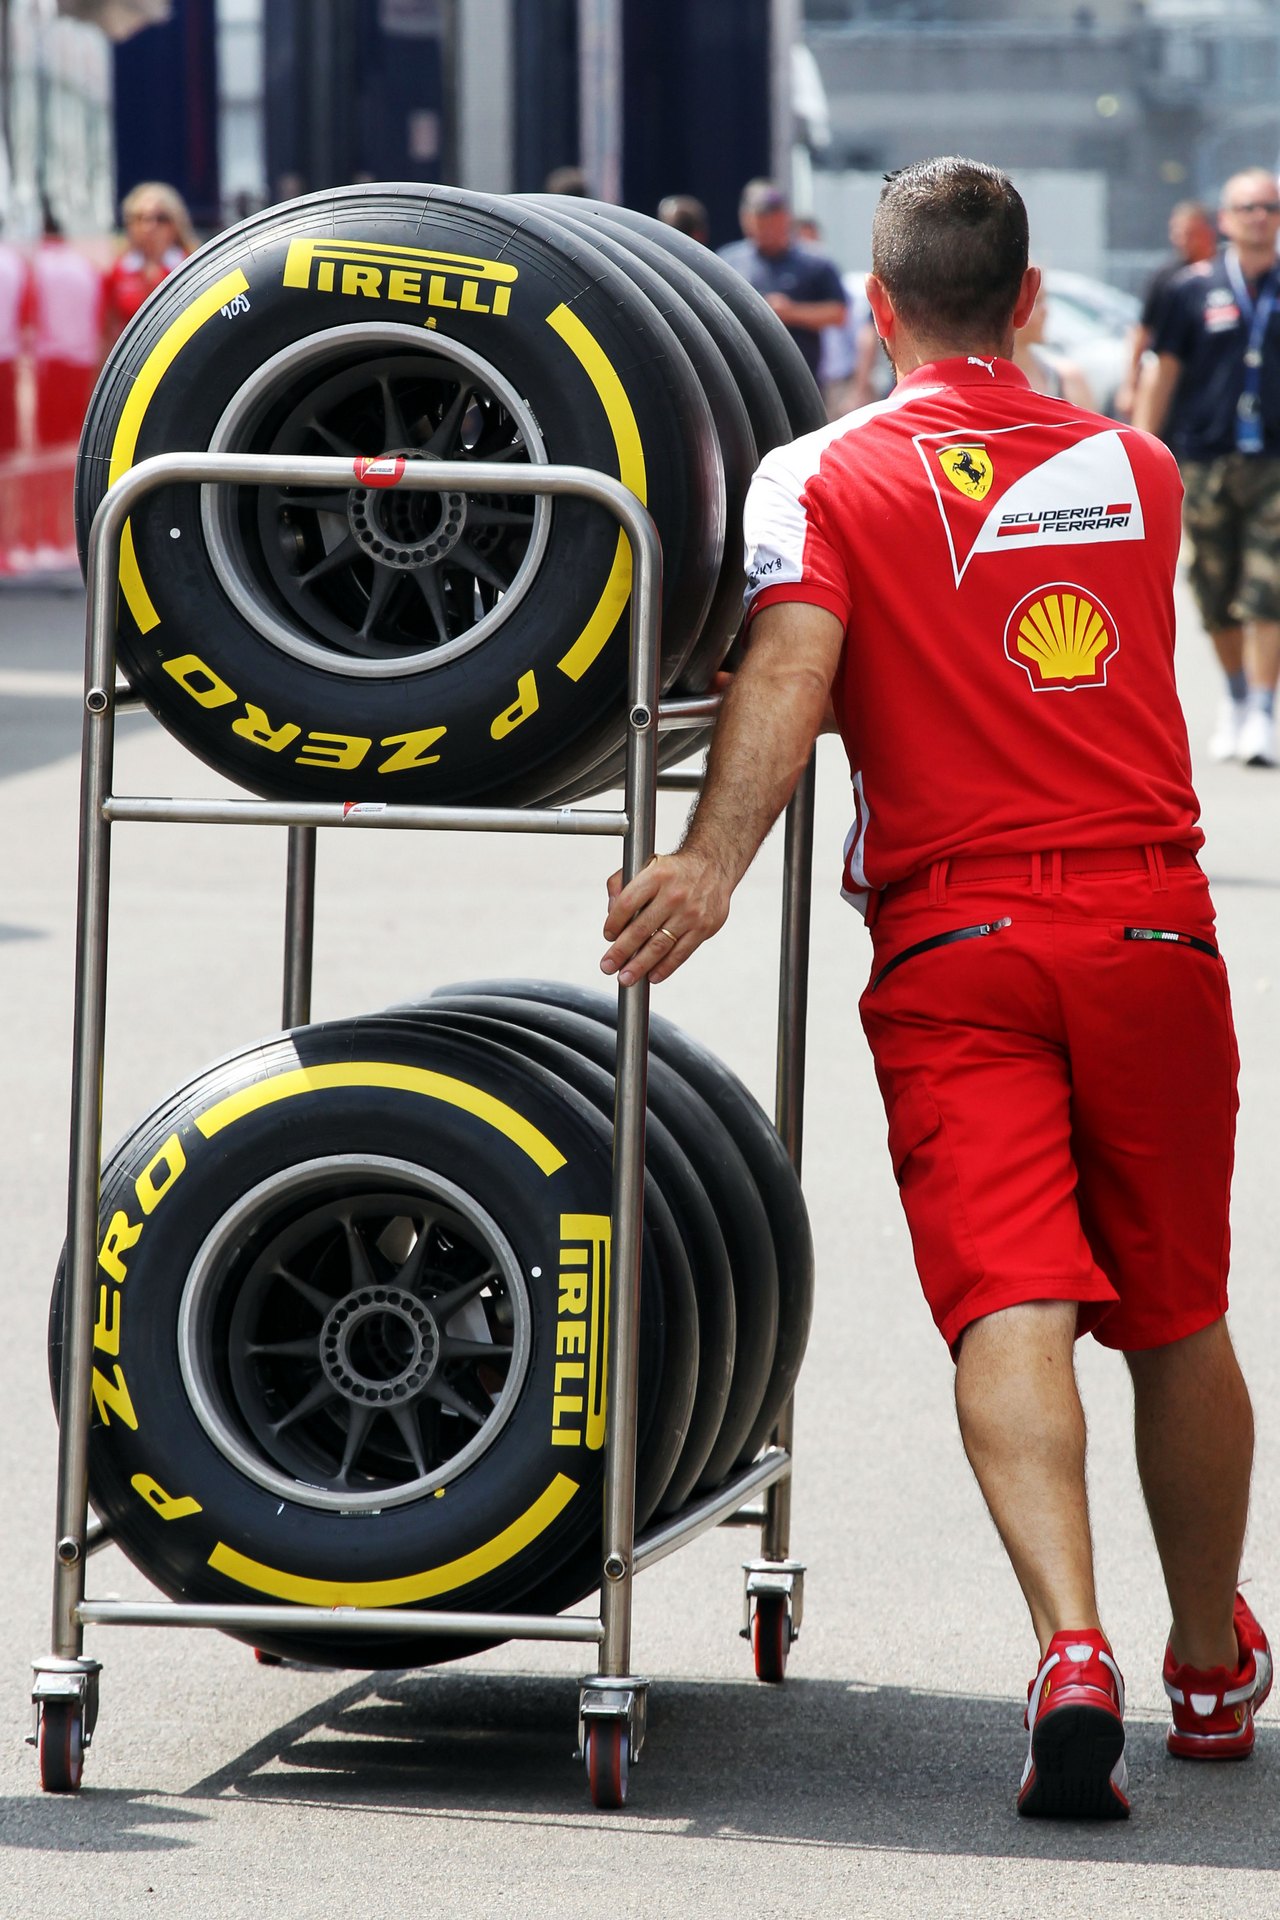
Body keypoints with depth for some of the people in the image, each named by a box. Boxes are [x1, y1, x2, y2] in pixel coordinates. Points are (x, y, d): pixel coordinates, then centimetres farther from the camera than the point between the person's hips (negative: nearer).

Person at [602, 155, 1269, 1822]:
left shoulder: (820, 478, 3)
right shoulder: (1135, 471, 16)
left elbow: (793, 662, -15)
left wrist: (716, 858, -25)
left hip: (953, 943, -3)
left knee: (1011, 1307, -11)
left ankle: (1072, 1655, -31)